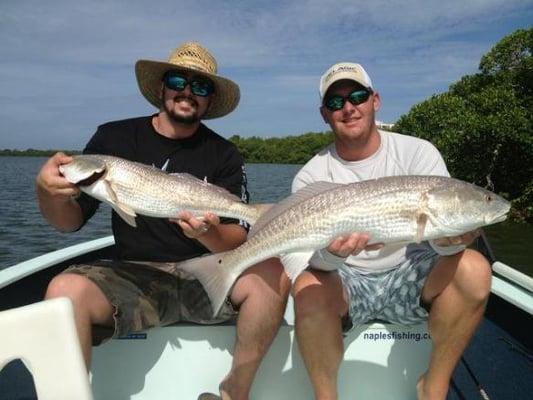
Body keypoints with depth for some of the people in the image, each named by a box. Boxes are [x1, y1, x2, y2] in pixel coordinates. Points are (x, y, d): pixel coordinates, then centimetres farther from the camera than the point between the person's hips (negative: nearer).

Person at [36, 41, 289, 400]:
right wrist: (49, 192, -18)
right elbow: (70, 222, 5)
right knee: (66, 290, -30)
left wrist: (207, 234, -28)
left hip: (207, 275, 1)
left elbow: (239, 242, -5)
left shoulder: (224, 155, 2)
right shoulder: (115, 138, 3)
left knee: (273, 273, -25)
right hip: (134, 274, 0)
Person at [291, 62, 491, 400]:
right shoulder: (311, 177, -6)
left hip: (409, 274, 2)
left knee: (473, 268, -25)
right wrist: (333, 252, -39)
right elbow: (312, 257, -15)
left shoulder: (418, 152, -5)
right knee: (308, 288, -33)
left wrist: (450, 238, -37)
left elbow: (443, 235, -13)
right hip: (345, 283, -1)